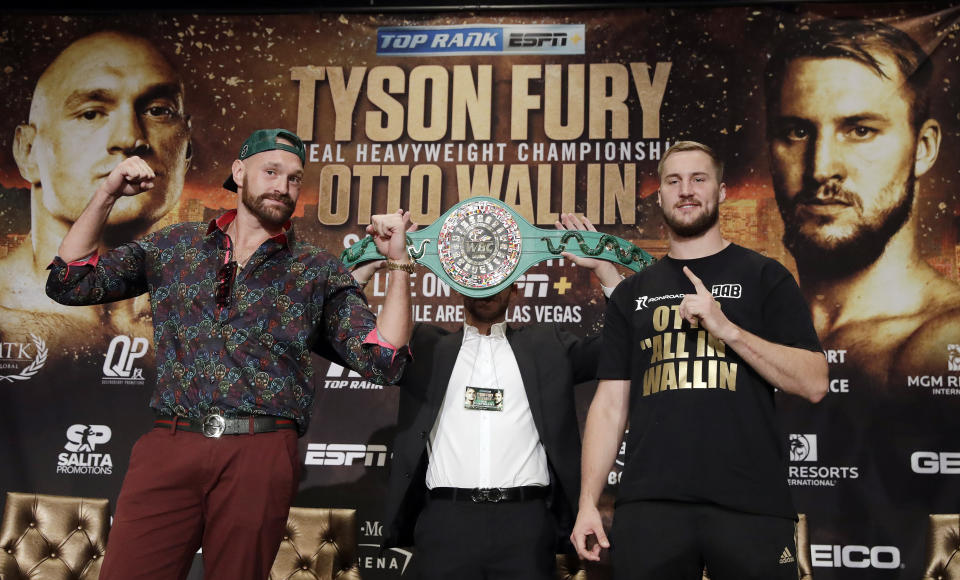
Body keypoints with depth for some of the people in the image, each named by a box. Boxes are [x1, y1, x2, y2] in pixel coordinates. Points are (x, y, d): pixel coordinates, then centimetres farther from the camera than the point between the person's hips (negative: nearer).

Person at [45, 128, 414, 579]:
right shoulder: (176, 245, 14)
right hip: (169, 444, 1)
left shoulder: (318, 271, 9)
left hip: (262, 455, -1)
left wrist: (398, 265, -6)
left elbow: (383, 363, 1)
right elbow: (71, 284, 10)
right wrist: (107, 195, 3)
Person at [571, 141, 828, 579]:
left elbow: (814, 383, -1)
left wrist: (727, 328, -12)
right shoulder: (632, 293, 14)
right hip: (649, 505, 2)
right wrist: (588, 502, 2)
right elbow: (610, 404, 11)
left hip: (751, 505, -1)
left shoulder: (764, 277, 7)